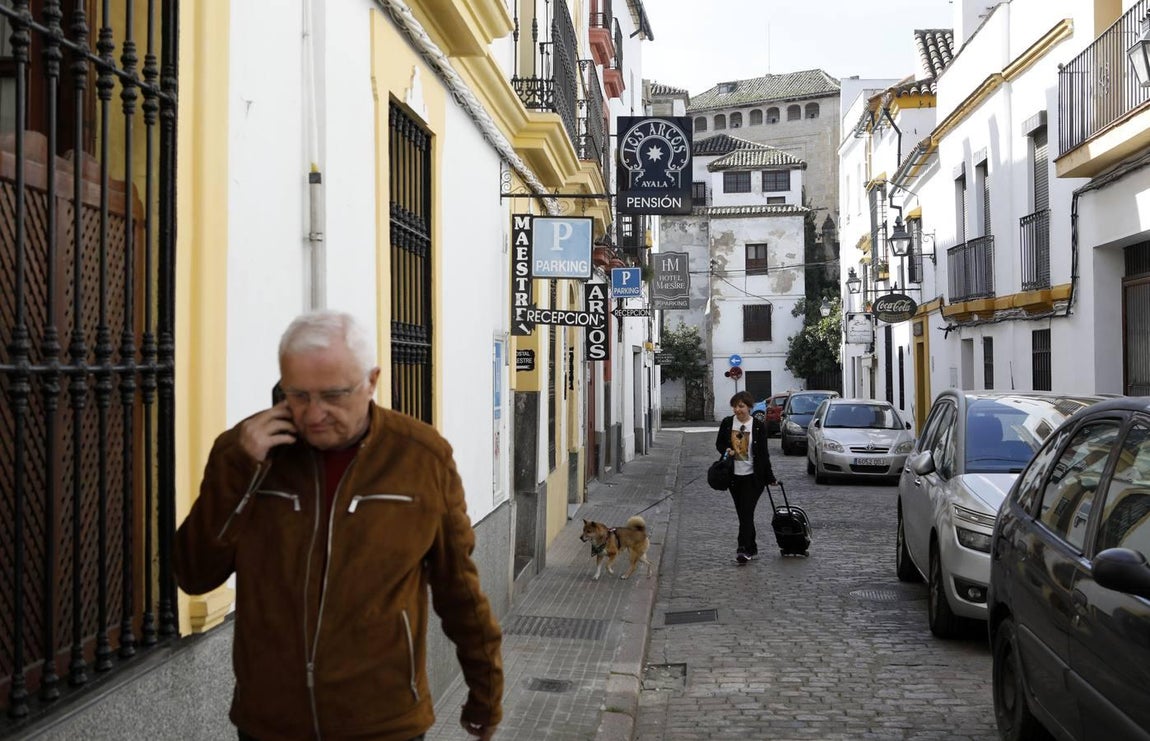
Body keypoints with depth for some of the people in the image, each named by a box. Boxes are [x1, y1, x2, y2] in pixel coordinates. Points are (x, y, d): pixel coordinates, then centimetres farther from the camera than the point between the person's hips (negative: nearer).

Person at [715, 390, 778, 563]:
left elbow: (763, 453, -1)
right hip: (734, 476, 4)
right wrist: (727, 450, -10)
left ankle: (744, 550, -15)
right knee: (743, 514, 10)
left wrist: (770, 477, 0)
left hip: (752, 476, -4)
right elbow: (719, 443, 13)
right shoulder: (727, 423, 2)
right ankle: (752, 547, 22)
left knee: (747, 513, -11)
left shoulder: (758, 426, -5)